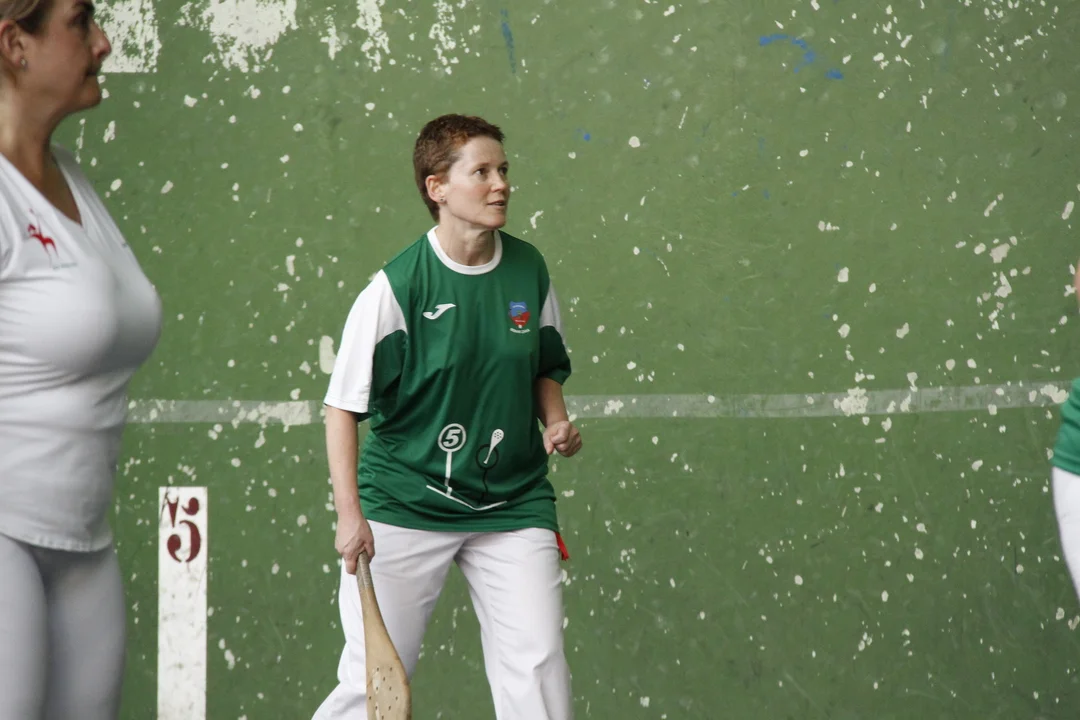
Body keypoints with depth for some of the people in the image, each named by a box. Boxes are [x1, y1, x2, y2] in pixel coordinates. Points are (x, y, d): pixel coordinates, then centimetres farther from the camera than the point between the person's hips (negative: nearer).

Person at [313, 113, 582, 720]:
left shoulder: (530, 270, 2)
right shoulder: (397, 287, -11)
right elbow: (343, 404, -8)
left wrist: (556, 421, -2)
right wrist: (349, 514, -14)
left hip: (513, 505, 3)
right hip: (405, 505, -3)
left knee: (538, 671, -7)